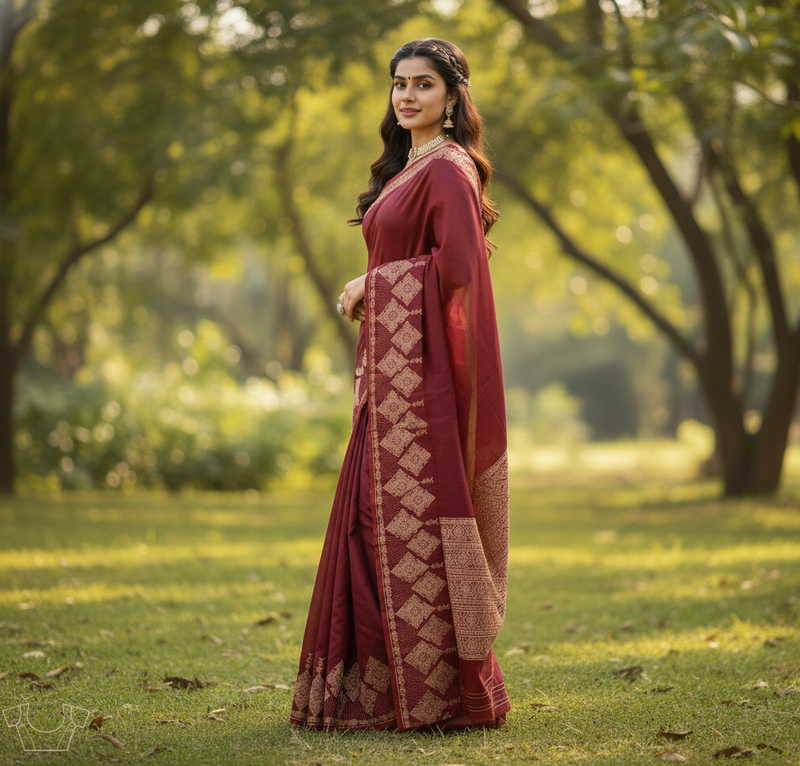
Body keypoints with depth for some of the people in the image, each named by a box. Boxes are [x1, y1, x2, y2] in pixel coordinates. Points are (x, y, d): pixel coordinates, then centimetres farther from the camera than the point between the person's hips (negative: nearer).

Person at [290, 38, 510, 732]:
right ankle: (386, 684, 16)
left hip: (424, 358, -10)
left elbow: (457, 266, -19)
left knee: (415, 515, -8)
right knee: (381, 513, 10)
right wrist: (368, 290, 6)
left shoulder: (448, 167, -9)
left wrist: (373, 286, -8)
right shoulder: (406, 166, 20)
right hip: (391, 359, 10)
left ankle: (435, 692, -3)